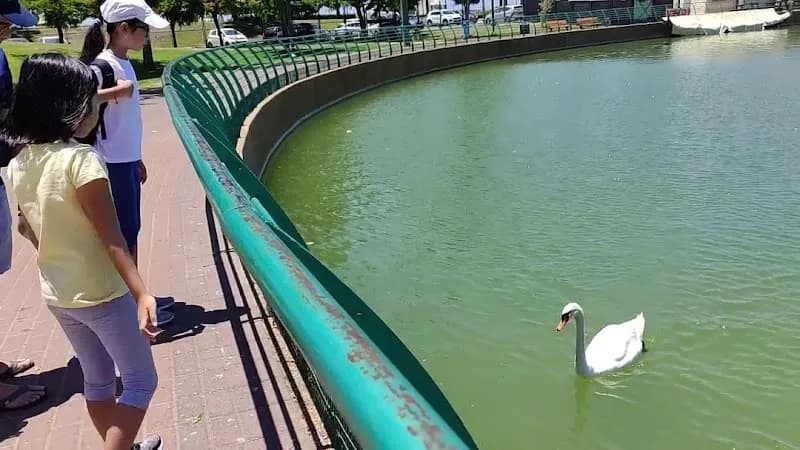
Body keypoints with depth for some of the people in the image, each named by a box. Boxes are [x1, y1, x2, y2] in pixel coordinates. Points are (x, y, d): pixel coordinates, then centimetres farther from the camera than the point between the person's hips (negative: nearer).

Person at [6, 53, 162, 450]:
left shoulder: (18, 161, 0)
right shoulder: (81, 159, -22)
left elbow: (29, 229, 11)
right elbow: (111, 238, -24)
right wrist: (141, 293, -23)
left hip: (56, 294, 8)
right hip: (101, 294, -8)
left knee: (97, 380, 22)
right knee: (141, 382, 8)